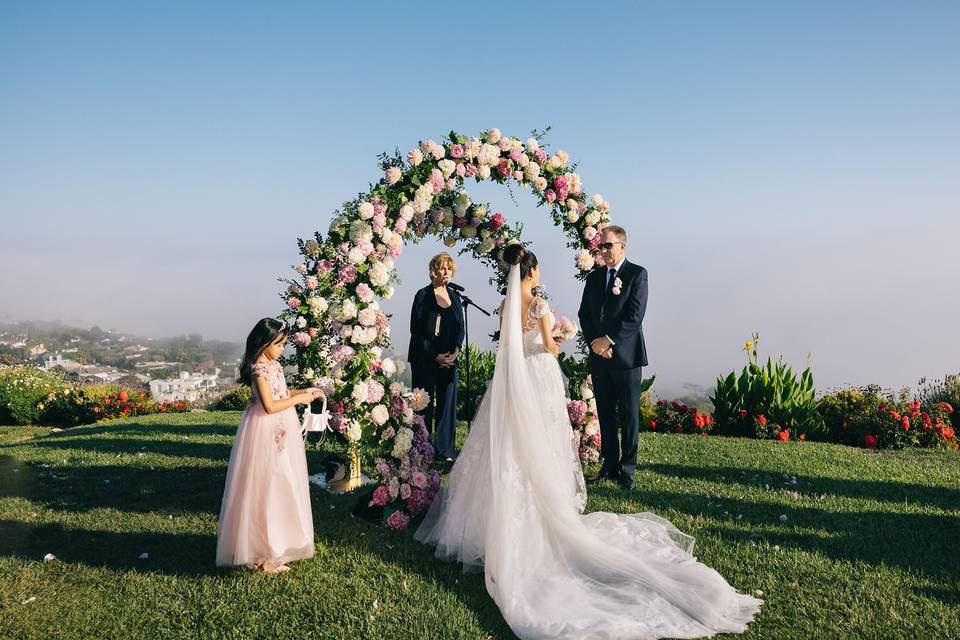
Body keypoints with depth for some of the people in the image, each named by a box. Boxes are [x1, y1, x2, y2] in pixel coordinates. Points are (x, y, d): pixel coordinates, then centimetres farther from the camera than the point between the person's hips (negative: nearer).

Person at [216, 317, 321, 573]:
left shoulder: (274, 365, 9)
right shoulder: (259, 369, -19)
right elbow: (269, 406, -23)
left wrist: (304, 391, 9)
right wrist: (298, 399, -15)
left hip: (280, 433, 9)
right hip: (266, 434, -9)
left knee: (280, 488, 17)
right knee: (265, 488, -2)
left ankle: (278, 542, 30)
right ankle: (262, 554, 8)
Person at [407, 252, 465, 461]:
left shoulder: (455, 297, 12)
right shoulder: (423, 295, -3)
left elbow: (460, 329, 13)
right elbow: (416, 330, -8)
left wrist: (455, 351, -4)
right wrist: (435, 356, -11)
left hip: (449, 359, 5)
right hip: (425, 359, -5)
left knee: (447, 403, 6)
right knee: (425, 403, -1)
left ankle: (445, 450, 13)